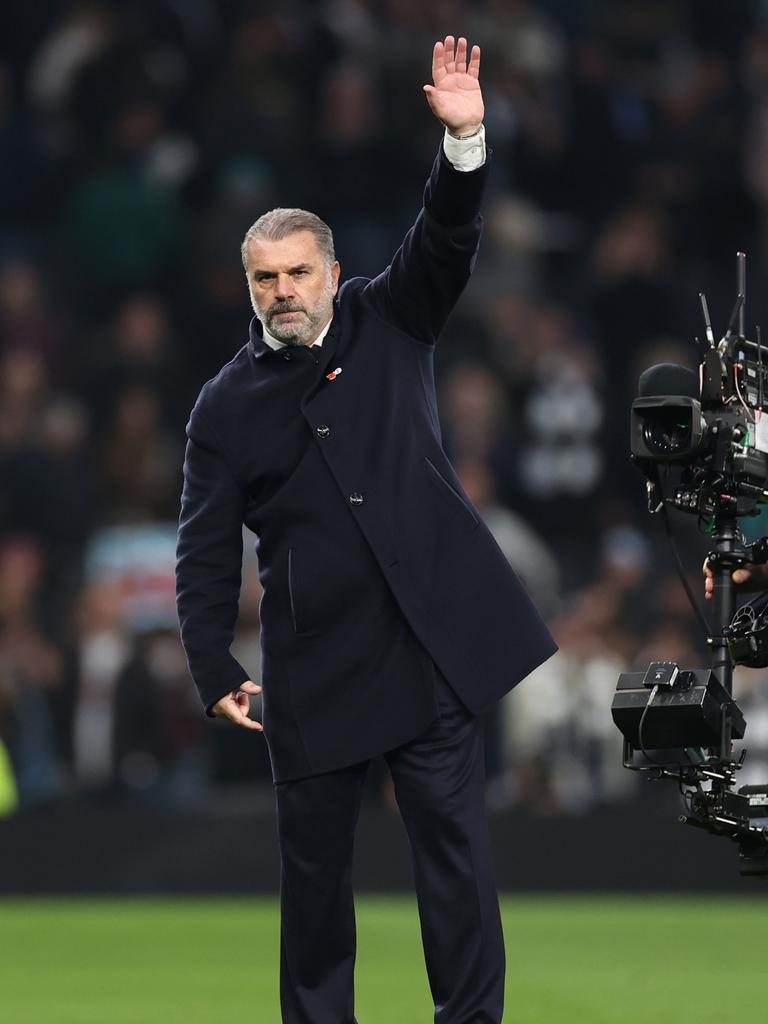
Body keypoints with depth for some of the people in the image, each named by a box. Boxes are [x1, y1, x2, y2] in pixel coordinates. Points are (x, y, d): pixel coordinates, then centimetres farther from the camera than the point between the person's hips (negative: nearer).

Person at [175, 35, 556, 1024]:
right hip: (313, 670, 0)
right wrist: (214, 669, -5)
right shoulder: (227, 404, 6)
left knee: (454, 842, -1)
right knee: (314, 858, 6)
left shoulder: (386, 326, 7)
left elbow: (445, 243, -8)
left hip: (428, 644, 0)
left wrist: (465, 138, -25)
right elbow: (206, 550, 4)